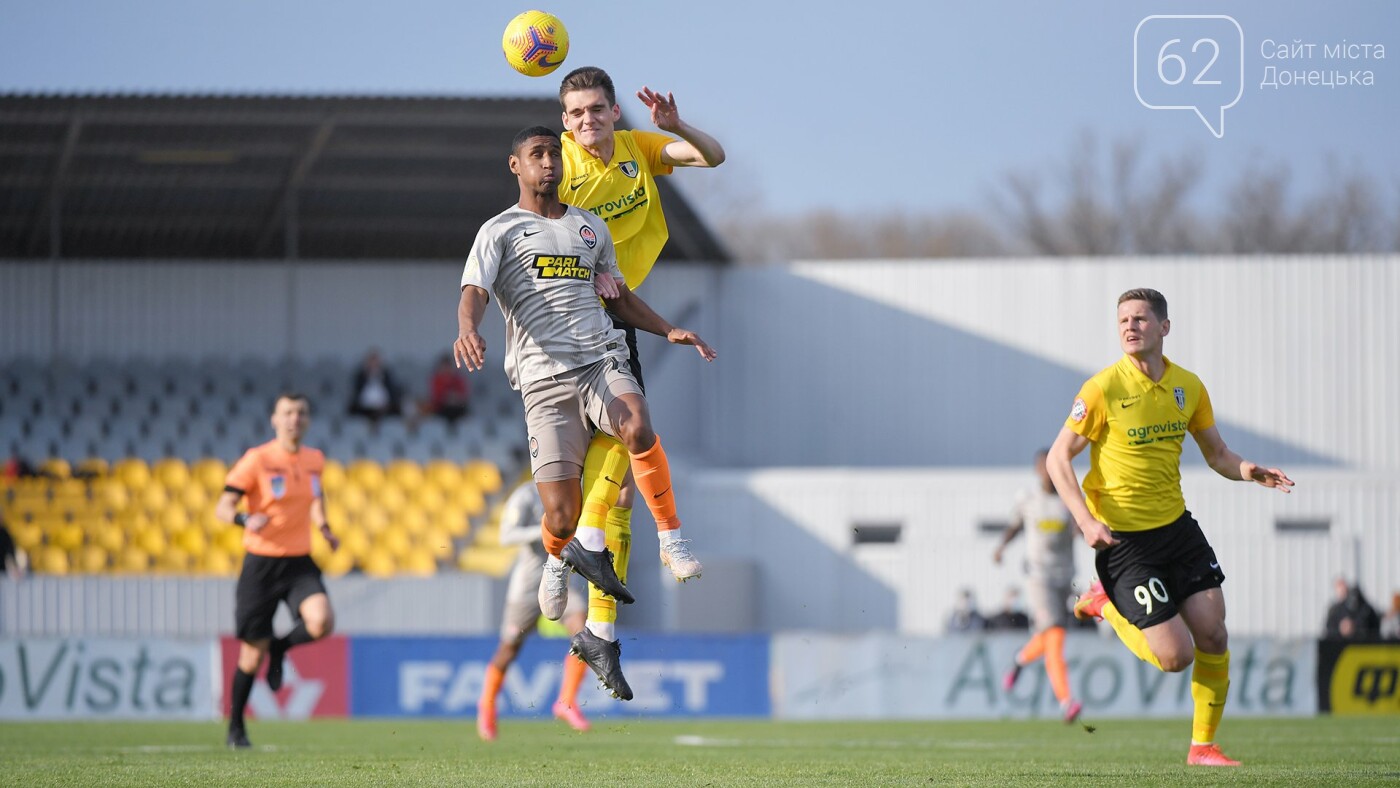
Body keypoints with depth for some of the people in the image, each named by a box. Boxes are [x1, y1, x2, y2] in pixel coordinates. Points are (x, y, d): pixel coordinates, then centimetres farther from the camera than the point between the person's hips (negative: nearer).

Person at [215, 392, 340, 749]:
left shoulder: (315, 460, 6)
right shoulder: (257, 460, -9)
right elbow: (222, 508, -11)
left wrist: (324, 528, 12)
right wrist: (245, 519, -31)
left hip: (300, 562, 3)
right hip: (261, 562, -3)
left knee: (322, 623, -25)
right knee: (253, 653, 2)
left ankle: (280, 648, 10)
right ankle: (236, 729, 23)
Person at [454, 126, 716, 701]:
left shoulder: (590, 227, 23)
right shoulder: (501, 231, 9)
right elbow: (474, 290, -8)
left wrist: (669, 331, 19)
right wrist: (467, 329, -30)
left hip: (602, 358, 3)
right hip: (544, 376, -3)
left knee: (637, 427, -34)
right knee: (562, 514, -10)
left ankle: (672, 536, -18)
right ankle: (557, 561, 26)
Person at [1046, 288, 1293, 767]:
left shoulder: (1188, 387, 2)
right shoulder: (1104, 389, -13)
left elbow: (1216, 453, 12)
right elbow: (1058, 458, -9)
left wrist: (1246, 471, -11)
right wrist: (1086, 521, -22)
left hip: (1176, 527, 5)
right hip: (1122, 539, -5)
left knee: (1214, 637, -2)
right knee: (1176, 656, -9)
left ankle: (1203, 745, 14)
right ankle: (1107, 605, 18)